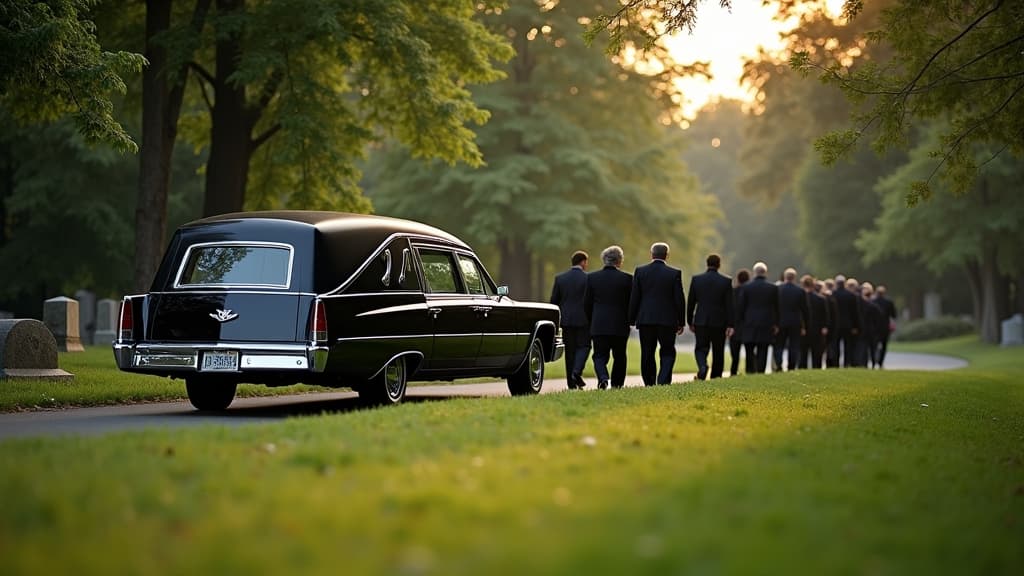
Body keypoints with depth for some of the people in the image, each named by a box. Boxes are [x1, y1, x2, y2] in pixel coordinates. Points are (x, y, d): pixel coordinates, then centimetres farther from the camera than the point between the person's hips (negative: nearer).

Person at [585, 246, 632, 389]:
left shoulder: (592, 277, 0)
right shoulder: (626, 278, -5)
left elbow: (587, 303, 4)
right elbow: (631, 303, -1)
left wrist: (591, 321, 17)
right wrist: (628, 320, 14)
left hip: (598, 325, 0)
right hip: (620, 326, 0)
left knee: (600, 356, 4)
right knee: (619, 356, 15)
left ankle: (603, 378, -21)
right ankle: (617, 384, 18)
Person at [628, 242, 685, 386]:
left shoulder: (640, 271, 0)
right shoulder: (675, 273, -3)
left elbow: (634, 298, 0)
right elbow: (679, 300, -2)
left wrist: (632, 320, 7)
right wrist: (681, 322, 6)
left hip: (645, 320, 1)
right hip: (667, 320, -1)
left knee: (647, 354, 10)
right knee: (668, 353, 7)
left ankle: (649, 385, 12)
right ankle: (663, 381, -11)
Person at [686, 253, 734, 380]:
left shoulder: (696, 279, -1)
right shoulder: (726, 281, -4)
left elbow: (690, 303, 3)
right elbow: (729, 305, -6)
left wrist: (690, 322, 12)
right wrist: (730, 325, -3)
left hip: (701, 322, 0)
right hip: (719, 322, 0)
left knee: (701, 349, 6)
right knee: (718, 352, 11)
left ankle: (702, 366, -23)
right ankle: (715, 378, 15)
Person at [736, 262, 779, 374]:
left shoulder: (746, 287, -2)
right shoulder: (773, 288, -1)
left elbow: (741, 307, 1)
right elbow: (776, 307, 4)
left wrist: (740, 321, 11)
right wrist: (776, 324, 12)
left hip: (749, 324, 0)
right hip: (766, 325, 0)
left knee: (749, 351, 8)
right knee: (762, 351, 1)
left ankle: (750, 371, 0)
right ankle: (760, 372, -5)